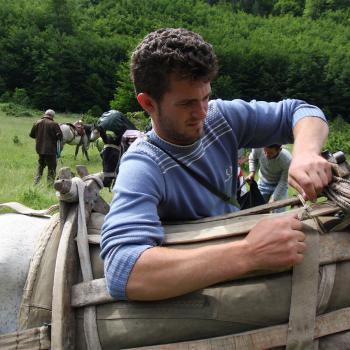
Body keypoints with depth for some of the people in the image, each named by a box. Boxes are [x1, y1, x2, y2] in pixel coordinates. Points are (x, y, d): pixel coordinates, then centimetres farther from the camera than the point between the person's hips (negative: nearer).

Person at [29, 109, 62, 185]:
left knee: (40, 165, 23)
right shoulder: (54, 124, -14)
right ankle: (50, 183, 5)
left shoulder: (37, 123, 2)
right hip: (50, 149, -5)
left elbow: (31, 134, 10)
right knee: (51, 167, 5)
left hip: (40, 148, 6)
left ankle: (36, 181, 22)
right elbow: (59, 136, -17)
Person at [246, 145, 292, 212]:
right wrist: (252, 172, -18)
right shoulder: (258, 148, -29)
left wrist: (273, 199, -22)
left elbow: (283, 181, -21)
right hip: (263, 183, 3)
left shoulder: (287, 160, -35)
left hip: (279, 185, -3)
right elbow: (252, 158, -3)